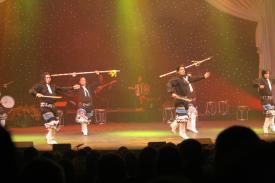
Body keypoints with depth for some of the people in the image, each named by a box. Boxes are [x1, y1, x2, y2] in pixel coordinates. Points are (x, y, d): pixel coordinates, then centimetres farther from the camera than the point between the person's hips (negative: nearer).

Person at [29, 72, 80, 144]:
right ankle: (51, 139, -7)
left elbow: (62, 89, 24)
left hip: (52, 106, 7)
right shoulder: (40, 86, -1)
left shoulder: (53, 86, 16)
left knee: (56, 124, 7)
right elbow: (31, 90, -10)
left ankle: (49, 136, 29)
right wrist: (36, 93, -30)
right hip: (45, 106, -7)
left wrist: (72, 87, 24)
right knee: (51, 123, -18)